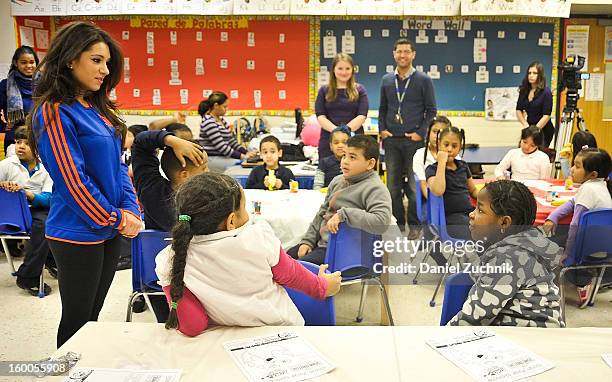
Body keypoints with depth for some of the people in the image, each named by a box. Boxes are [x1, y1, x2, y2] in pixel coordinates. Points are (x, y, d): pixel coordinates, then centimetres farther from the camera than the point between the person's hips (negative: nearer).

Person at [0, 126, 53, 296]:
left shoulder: (45, 169, 5)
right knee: (44, 224, -31)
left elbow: (47, 199, -7)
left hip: (37, 210, 4)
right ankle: (27, 279, -24)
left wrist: (24, 192, -25)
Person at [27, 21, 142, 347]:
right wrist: (116, 220, -12)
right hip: (78, 234, -8)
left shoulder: (97, 109, 9)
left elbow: (118, 164, 10)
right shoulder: (55, 113, -16)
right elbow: (72, 180, -19)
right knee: (77, 319, 8)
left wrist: (130, 211, -3)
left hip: (110, 231, 8)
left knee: (93, 314, 19)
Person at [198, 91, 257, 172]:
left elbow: (230, 139, 13)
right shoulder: (209, 122, -16)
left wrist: (246, 152, 0)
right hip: (212, 159, -9)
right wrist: (242, 156, -22)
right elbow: (221, 146, -21)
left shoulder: (221, 119, 13)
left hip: (222, 157, 9)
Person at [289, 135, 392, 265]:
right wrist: (307, 240, 11)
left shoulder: (375, 188, -15)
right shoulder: (337, 180, 10)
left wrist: (344, 214, -29)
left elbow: (382, 222, -30)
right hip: (320, 242, 8)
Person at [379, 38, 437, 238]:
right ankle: (397, 222, 18)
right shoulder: (386, 80, 11)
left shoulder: (424, 80, 1)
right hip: (391, 139, 4)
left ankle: (415, 225, 11)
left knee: (415, 184, 1)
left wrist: (421, 133, -9)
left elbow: (431, 110, 1)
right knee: (392, 184, 7)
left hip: (414, 140, -3)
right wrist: (382, 129, 3)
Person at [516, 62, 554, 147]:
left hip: (544, 130, -5)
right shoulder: (524, 90, 4)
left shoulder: (546, 92, -11)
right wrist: (525, 124, -8)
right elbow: (519, 110, 7)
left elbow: (546, 115, -15)